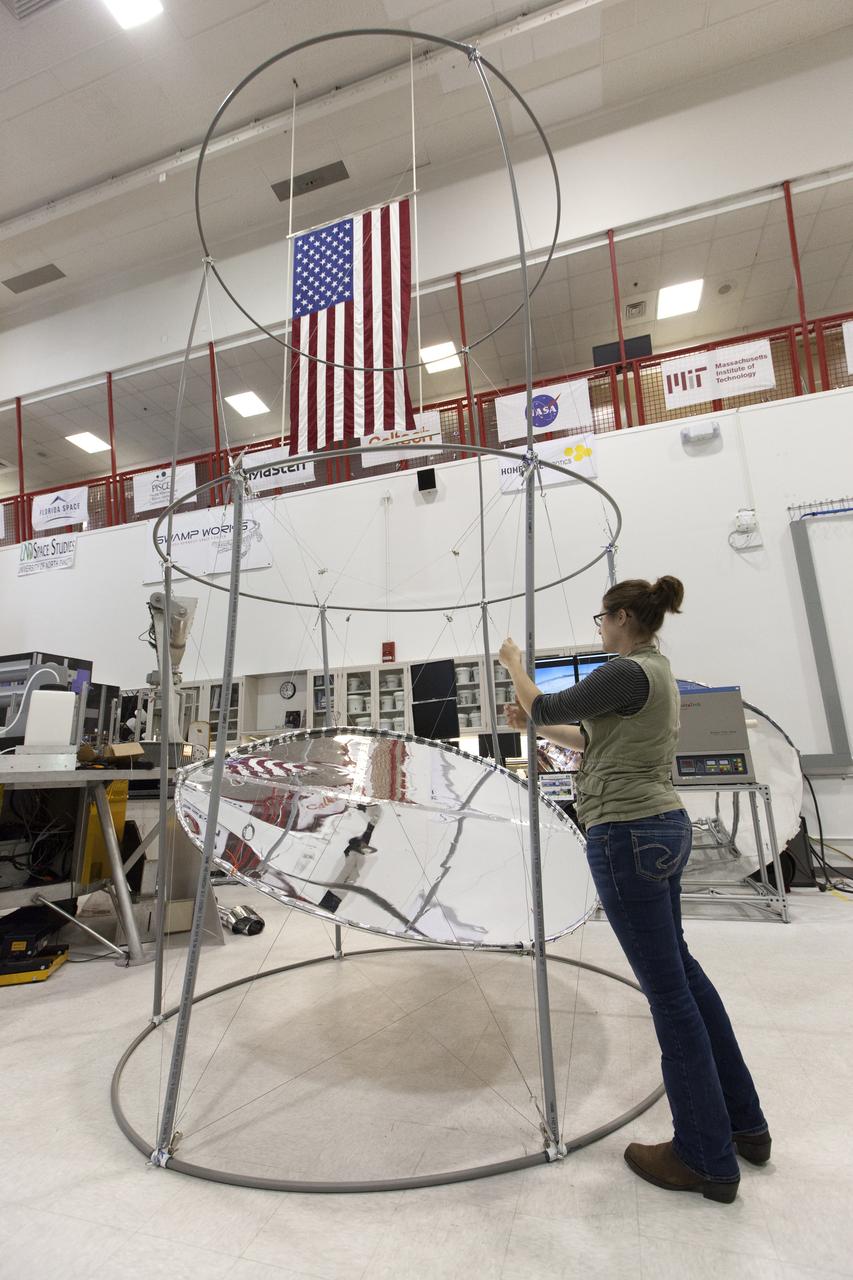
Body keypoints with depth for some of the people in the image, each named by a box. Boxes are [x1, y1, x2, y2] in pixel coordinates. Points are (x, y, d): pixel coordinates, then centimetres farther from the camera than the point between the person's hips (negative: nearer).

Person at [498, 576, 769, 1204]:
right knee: (680, 970, 22)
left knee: (667, 988, 4)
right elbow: (590, 738, 21)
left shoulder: (628, 672, -17)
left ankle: (707, 1158, 23)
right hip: (664, 827, 10)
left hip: (627, 836, -10)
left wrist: (515, 664, 7)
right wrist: (535, 725, 22)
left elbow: (547, 707, -9)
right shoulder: (658, 673, 13)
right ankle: (744, 1122, 37)